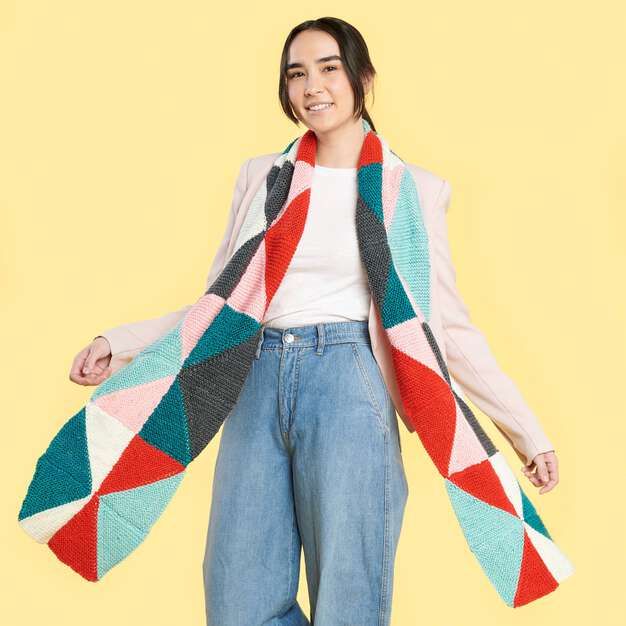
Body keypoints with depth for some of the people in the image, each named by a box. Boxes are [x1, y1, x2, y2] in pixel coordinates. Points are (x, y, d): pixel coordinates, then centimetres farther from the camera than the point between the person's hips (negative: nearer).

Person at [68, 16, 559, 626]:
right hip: (258, 383, 4)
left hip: (345, 384, -3)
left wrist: (528, 431, 3)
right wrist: (121, 341, 7)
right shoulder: (261, 175, 13)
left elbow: (446, 324, 5)